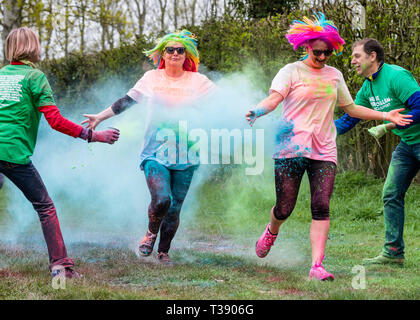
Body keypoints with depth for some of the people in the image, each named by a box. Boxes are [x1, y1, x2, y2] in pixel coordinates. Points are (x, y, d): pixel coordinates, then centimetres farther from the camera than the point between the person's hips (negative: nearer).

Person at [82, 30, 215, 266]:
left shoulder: (198, 81, 4)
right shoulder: (152, 78, 7)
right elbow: (126, 101, 13)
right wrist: (100, 117, 11)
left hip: (185, 155, 1)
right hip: (156, 151, -1)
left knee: (175, 208, 2)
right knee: (161, 199, -20)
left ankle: (164, 251, 23)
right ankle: (151, 232, 11)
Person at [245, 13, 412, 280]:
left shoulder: (334, 76, 16)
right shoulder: (292, 72, 1)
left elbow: (351, 108, 24)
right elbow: (274, 98, -12)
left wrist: (385, 116, 19)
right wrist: (258, 111, -33)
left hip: (324, 151, 3)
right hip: (291, 148, -3)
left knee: (321, 207, -11)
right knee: (284, 209, 0)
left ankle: (317, 266, -14)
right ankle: (272, 231, 36)